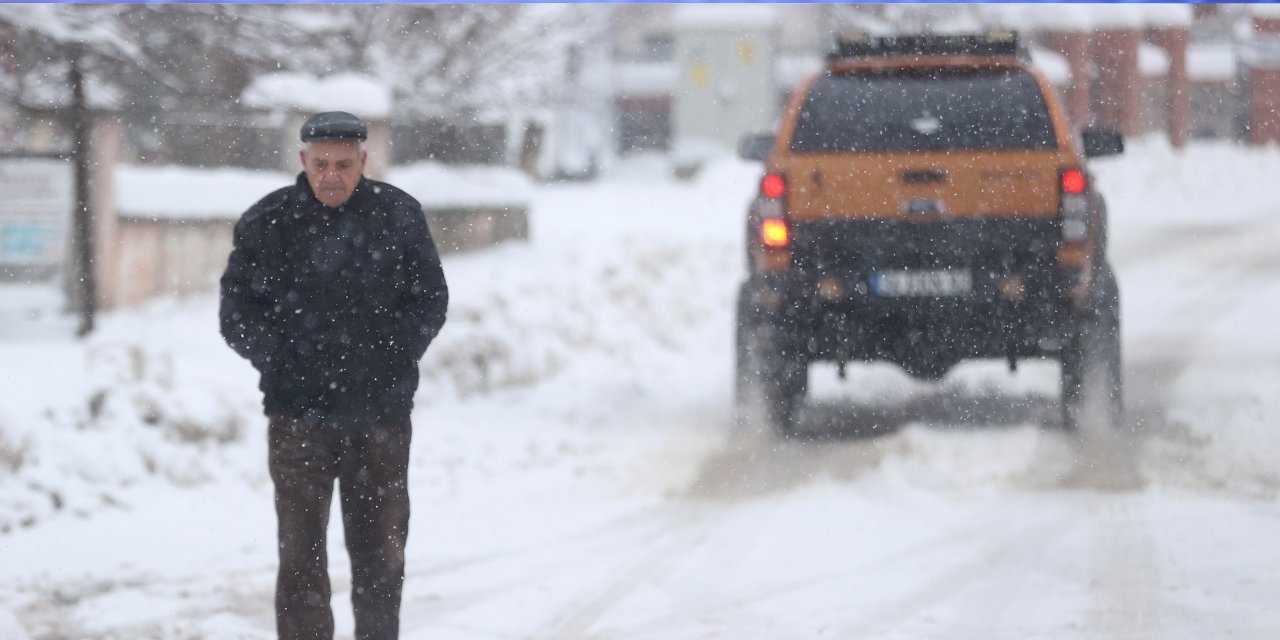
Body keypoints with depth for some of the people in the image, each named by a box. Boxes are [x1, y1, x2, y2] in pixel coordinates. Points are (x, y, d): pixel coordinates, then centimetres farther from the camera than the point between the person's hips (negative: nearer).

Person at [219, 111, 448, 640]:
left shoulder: (399, 215, 3)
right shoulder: (267, 224, 0)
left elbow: (430, 299, 9)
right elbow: (237, 314, 6)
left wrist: (391, 355, -3)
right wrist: (282, 361, -8)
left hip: (381, 414, 1)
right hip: (299, 414, -1)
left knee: (381, 552, 10)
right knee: (302, 552, -3)